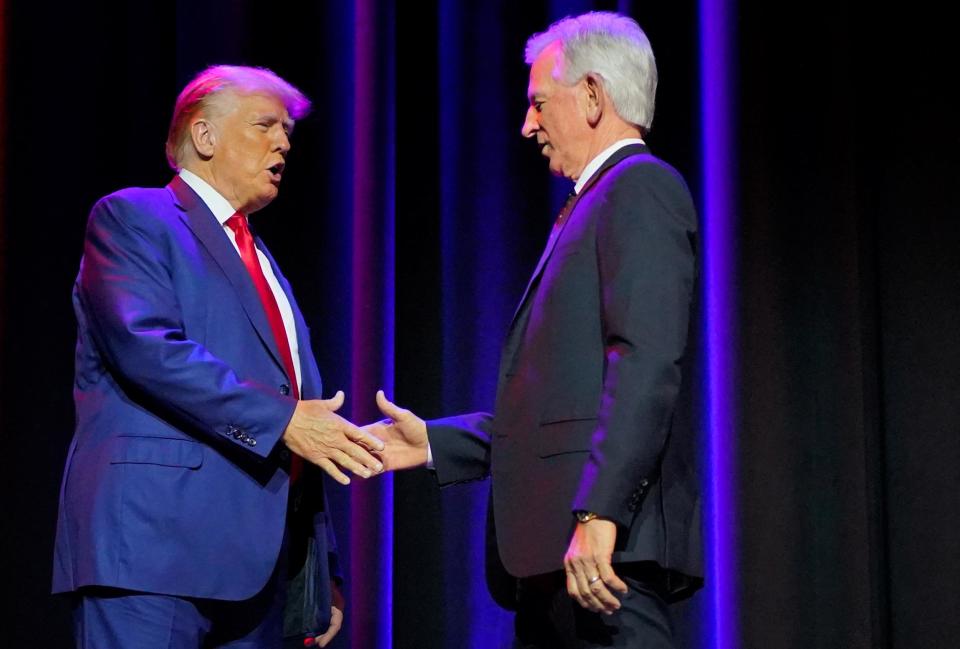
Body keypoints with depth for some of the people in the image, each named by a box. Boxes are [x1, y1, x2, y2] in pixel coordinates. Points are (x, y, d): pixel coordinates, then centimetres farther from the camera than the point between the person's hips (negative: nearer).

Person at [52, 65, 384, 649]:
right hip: (156, 542, -7)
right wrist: (281, 418, -19)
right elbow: (148, 347, -15)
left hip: (262, 558, 7)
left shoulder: (264, 266, 26)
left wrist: (323, 573, 19)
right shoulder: (133, 217, 2)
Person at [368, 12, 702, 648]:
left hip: (603, 544, -10)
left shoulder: (640, 188, -5)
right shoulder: (594, 206, 25)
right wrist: (435, 441, 19)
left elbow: (647, 364, -18)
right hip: (555, 552, 10)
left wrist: (598, 514, -24)